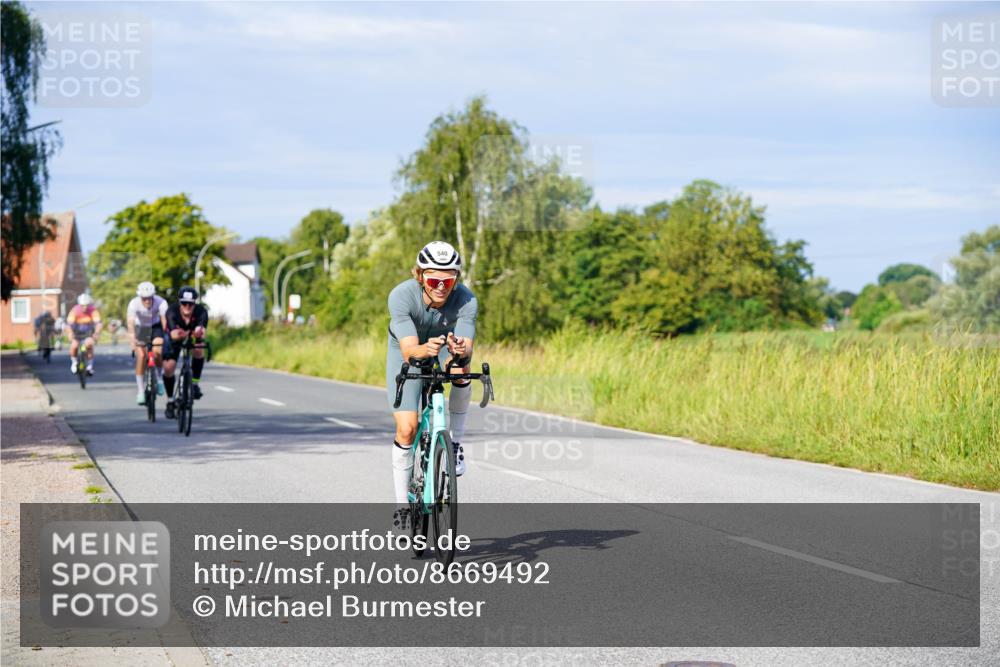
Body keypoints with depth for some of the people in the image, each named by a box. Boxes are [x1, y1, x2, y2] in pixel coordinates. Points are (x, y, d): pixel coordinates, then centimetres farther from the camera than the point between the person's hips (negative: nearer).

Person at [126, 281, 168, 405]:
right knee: (141, 356, -13)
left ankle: (159, 378, 7)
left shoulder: (160, 302, -31)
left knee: (157, 352, -22)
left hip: (156, 325, 0)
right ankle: (141, 391, -3)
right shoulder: (134, 304, -31)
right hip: (141, 326, 0)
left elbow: (165, 321, -38)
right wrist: (133, 340, -56)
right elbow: (130, 323, -42)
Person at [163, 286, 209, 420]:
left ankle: (194, 383, -11)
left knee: (199, 350, -31)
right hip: (175, 338, 0)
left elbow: (202, 329, -53)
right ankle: (170, 401, 10)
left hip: (193, 336, 0)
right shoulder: (172, 311, -35)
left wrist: (200, 332, -78)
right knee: (168, 367, -10)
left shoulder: (201, 311, -34)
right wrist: (178, 334, -76)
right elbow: (173, 333, -51)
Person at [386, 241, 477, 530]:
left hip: (446, 345, 1)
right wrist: (426, 350, -64)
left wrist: (460, 349, -62)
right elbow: (410, 351, -42)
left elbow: (467, 347, -39)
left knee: (460, 369, -35)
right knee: (407, 428, -13)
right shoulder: (401, 296, -35)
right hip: (407, 352, -1)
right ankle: (402, 502, 6)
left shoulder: (466, 300, -31)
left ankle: (456, 442, -13)